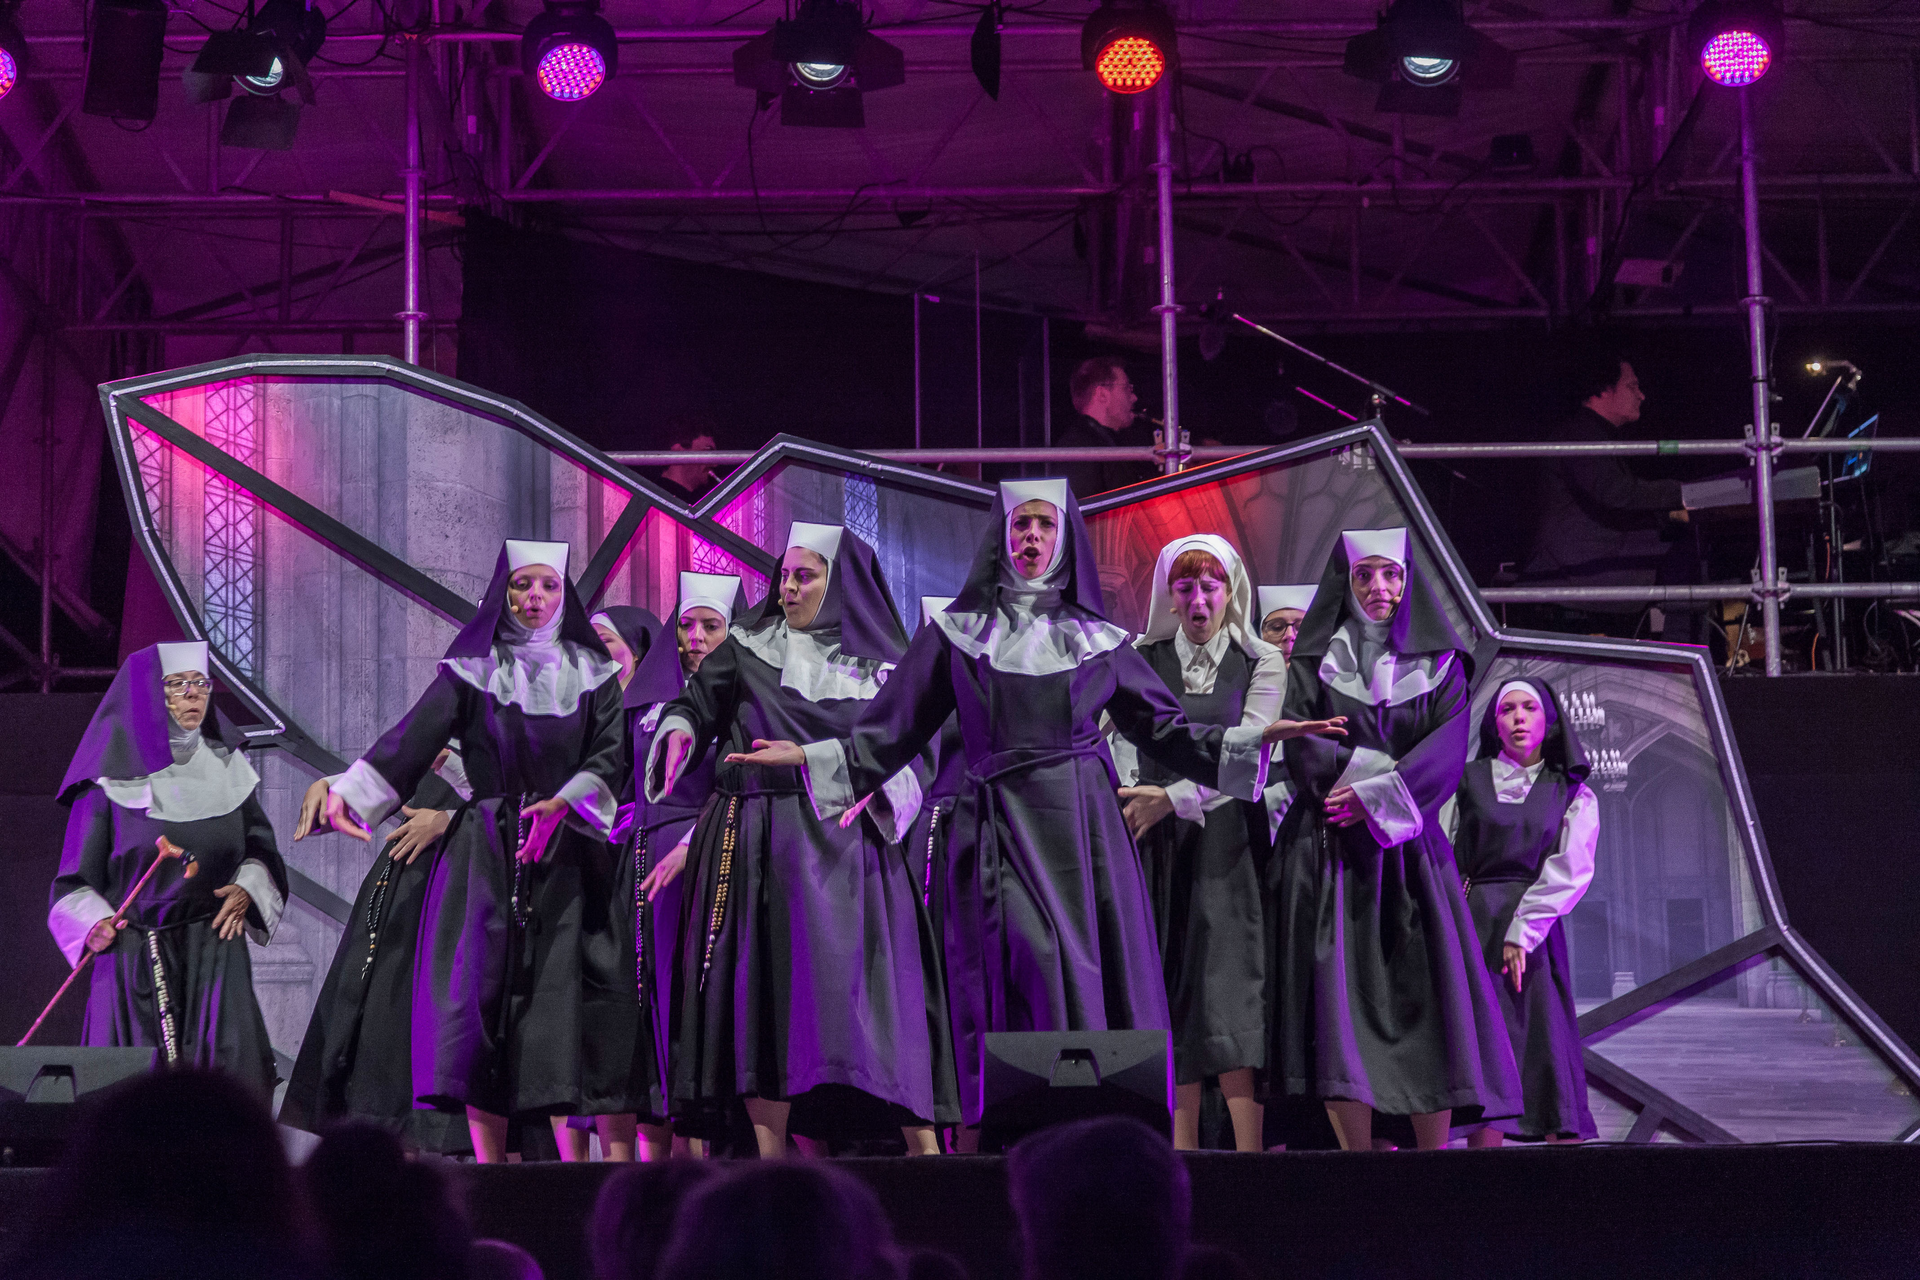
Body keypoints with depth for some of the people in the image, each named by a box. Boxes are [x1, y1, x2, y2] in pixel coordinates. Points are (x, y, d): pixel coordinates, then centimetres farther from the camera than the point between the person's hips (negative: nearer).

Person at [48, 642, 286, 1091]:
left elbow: (261, 848, 18)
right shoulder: (111, 781, 0)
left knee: (227, 1086, -12)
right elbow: (77, 875, 2)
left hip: (216, 950, 2)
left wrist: (248, 887, -2)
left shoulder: (228, 768, 11)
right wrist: (94, 924, -16)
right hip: (133, 956, -2)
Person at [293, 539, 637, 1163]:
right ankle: (488, 1168, -6)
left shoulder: (591, 673, 12)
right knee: (482, 989, -8)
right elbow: (415, 736, -3)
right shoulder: (472, 669, 9)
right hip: (485, 854, 0)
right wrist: (350, 793, -17)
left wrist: (565, 802, -18)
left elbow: (610, 754, 0)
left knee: (560, 994, -8)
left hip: (565, 855, 0)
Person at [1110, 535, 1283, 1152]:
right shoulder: (1140, 659, 11)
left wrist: (1173, 798, -15)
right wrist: (1136, 801, -14)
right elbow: (1124, 744, 4)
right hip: (1158, 845, 2)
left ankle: (1250, 1155, -18)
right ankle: (1180, 1160, -5)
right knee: (1171, 1003, -4)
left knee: (1229, 993, -12)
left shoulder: (1261, 663, 6)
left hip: (1227, 842, -1)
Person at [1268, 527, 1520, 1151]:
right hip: (1328, 849, -1)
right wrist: (1389, 773, -11)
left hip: (1410, 849, 1)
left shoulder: (1439, 664, 12)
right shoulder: (1313, 661, 11)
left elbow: (1447, 750, -2)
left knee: (1426, 994, -9)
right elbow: (1300, 747, -3)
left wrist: (1375, 795, -14)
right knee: (1338, 993, -10)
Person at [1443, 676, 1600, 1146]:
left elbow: (1570, 870, 1)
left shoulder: (1572, 795, 12)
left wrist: (1522, 931, -11)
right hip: (1472, 928, 0)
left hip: (1533, 934, 0)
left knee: (1548, 1044, -8)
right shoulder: (1468, 782, 12)